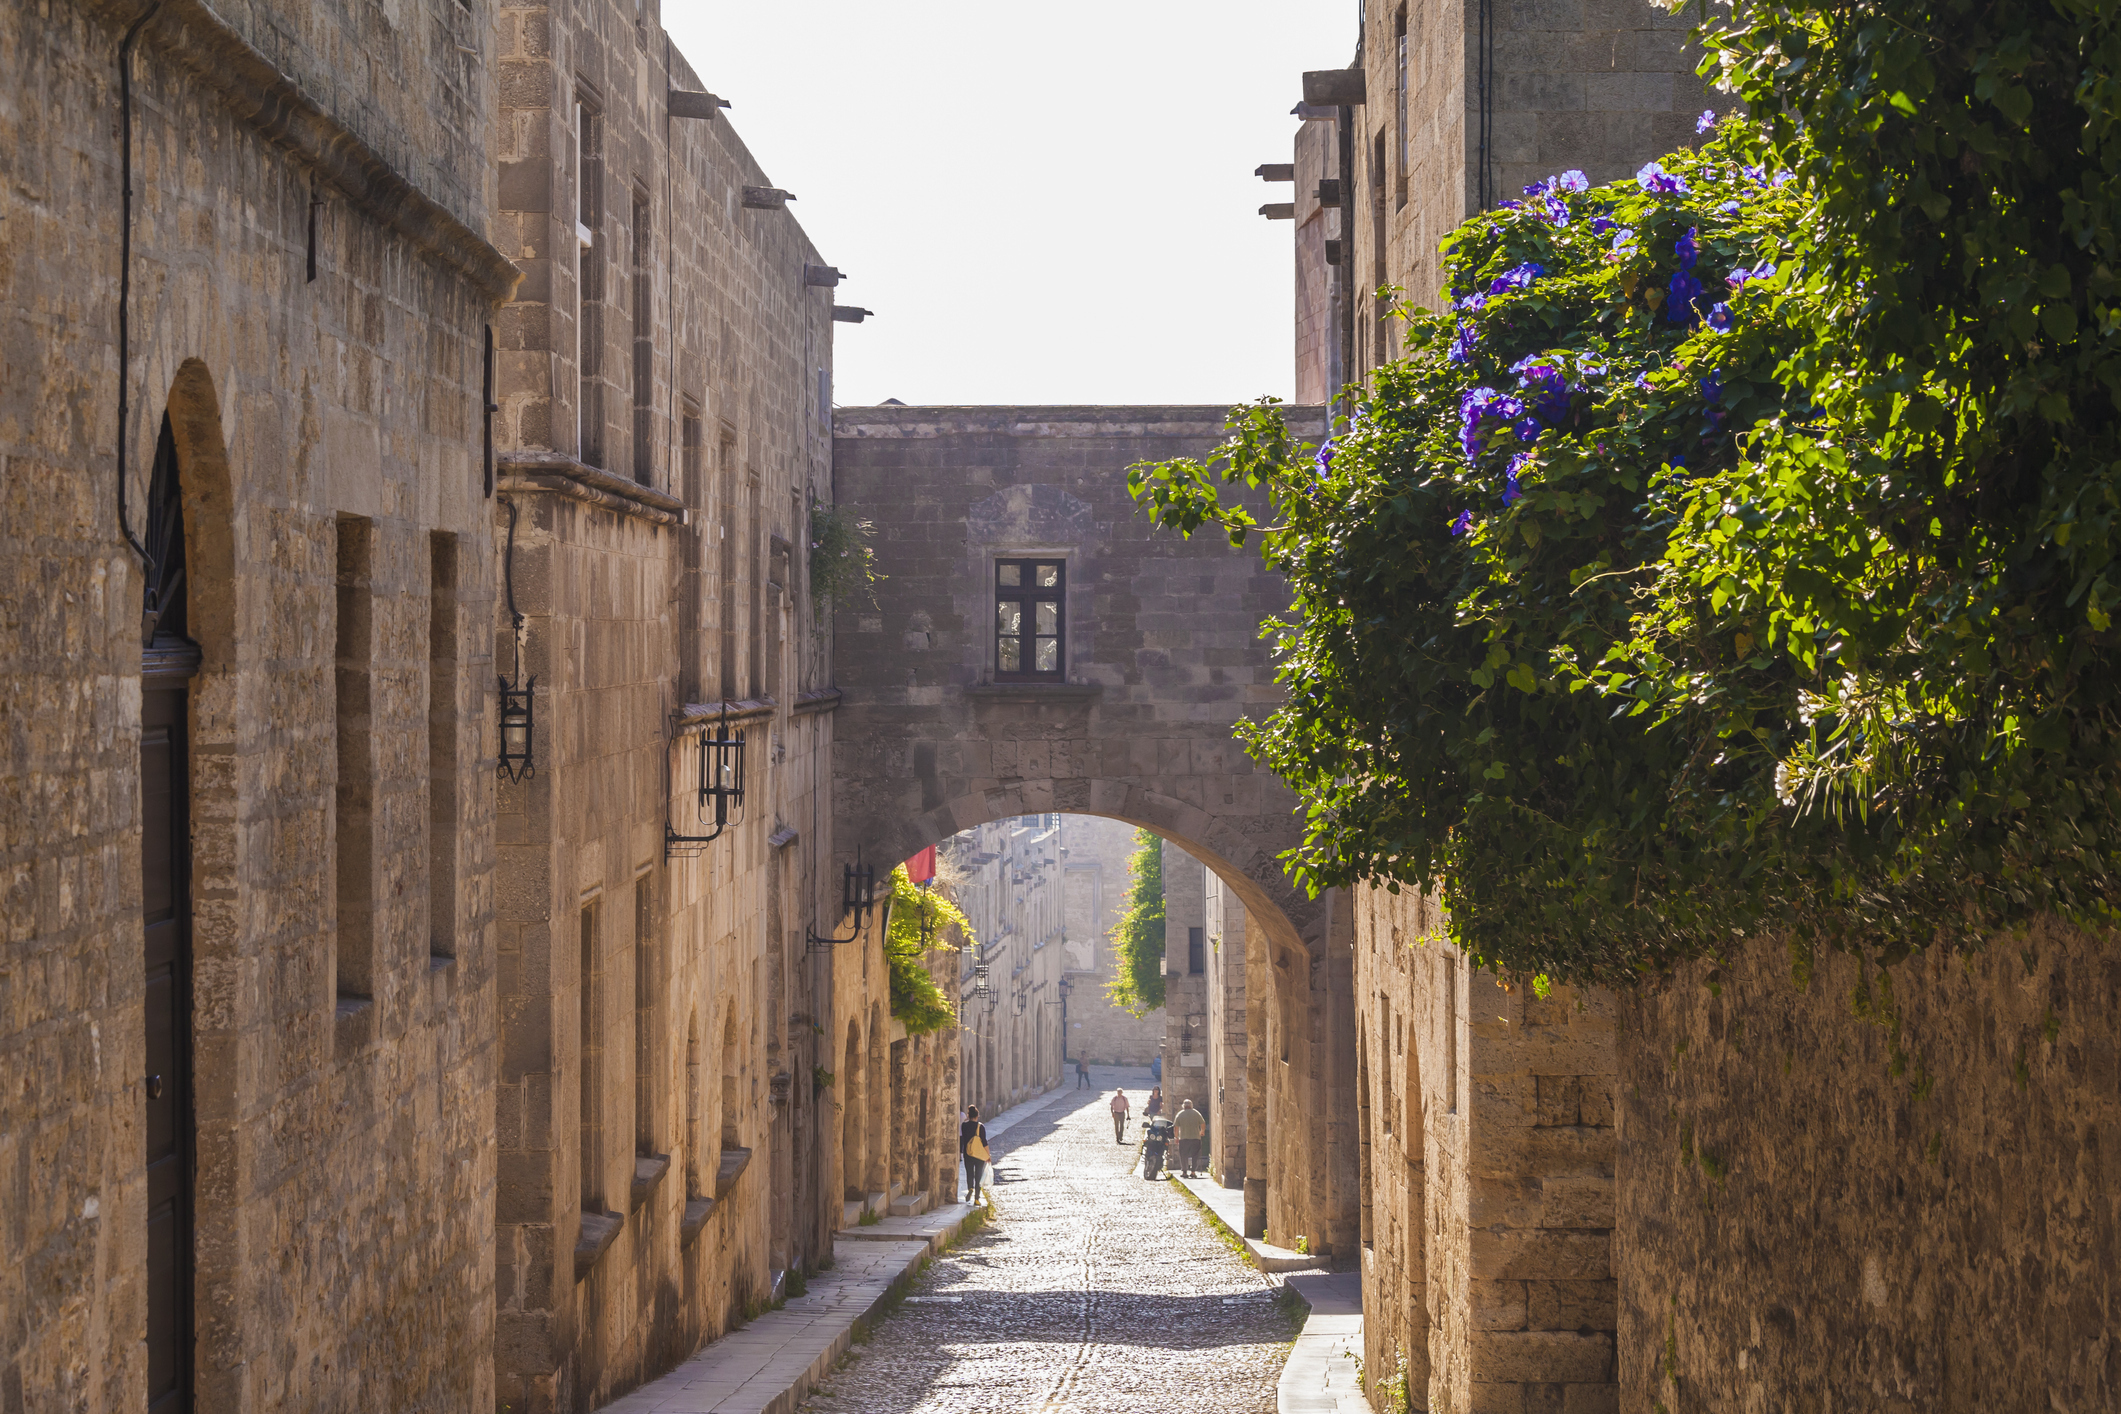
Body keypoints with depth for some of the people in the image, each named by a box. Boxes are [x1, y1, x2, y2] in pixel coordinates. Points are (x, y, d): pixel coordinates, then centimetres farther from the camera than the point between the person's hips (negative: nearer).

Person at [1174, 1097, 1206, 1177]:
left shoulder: (1180, 1114, 2)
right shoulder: (1196, 1113, 4)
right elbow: (1203, 1125, 7)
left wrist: (1176, 1137, 11)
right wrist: (1202, 1131, 27)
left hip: (1183, 1138, 0)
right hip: (1195, 1138, 0)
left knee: (1183, 1156, 9)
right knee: (1195, 1155, 3)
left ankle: (1184, 1172, 9)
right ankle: (1192, 1171, -6)